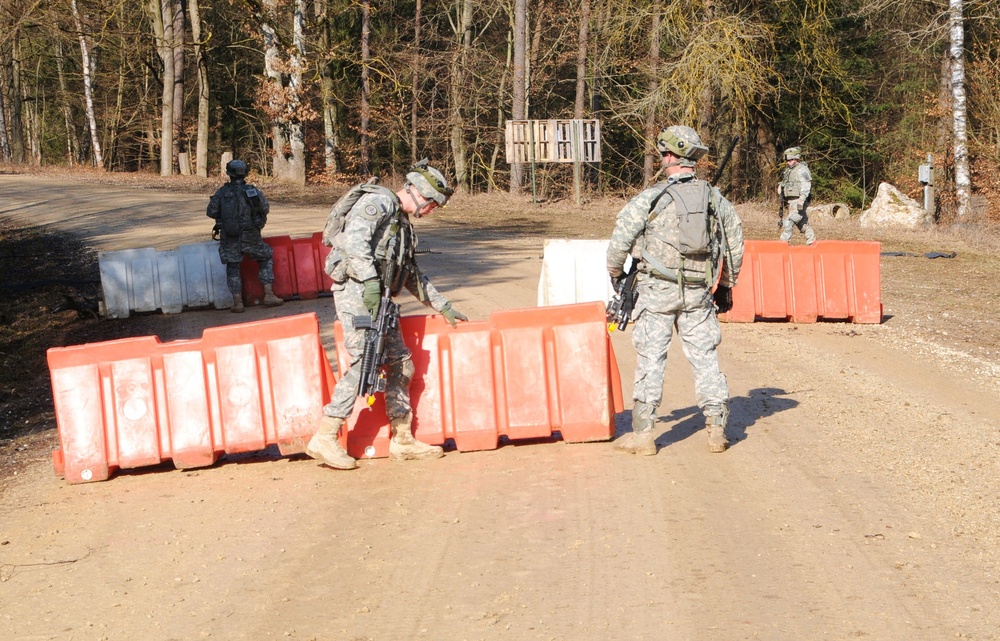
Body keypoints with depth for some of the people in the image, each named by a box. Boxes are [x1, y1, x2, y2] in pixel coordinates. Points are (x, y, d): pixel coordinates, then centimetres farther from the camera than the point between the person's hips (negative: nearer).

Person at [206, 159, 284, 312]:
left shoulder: (222, 192, -2)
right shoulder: (253, 191, -4)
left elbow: (211, 212, 0)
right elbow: (265, 209, 0)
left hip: (230, 238, 0)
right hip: (250, 237, 0)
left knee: (232, 268, 12)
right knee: (266, 259, 18)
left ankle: (237, 302, 3)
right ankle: (268, 295, 8)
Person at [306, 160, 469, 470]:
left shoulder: (403, 224, 25)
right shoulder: (379, 202, -4)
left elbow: (413, 276, 32)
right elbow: (354, 237, -21)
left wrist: (444, 307, 30)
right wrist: (370, 280, -29)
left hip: (378, 300, 10)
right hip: (356, 291, -10)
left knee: (400, 363, 8)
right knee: (365, 362, -15)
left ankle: (402, 440, 14)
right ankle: (324, 438, -12)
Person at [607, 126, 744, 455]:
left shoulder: (650, 198, -8)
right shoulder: (715, 198, 6)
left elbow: (619, 242, -7)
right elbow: (735, 245, 12)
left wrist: (616, 276, 10)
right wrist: (726, 285, 23)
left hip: (657, 290, -3)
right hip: (698, 292, 3)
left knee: (650, 359, 2)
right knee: (705, 358, 9)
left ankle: (642, 434, 5)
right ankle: (717, 429, 9)